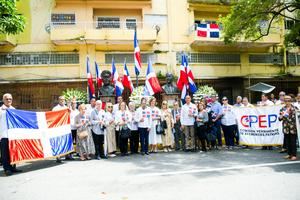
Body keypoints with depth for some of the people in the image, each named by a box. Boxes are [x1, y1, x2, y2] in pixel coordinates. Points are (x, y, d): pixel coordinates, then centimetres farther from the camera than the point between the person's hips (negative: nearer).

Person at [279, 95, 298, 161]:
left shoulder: (294, 108, -5)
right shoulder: (283, 109, 6)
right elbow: (280, 118, 7)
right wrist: (281, 116, -13)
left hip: (293, 128, -4)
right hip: (286, 128, 4)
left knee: (293, 142, 0)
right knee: (288, 141, 11)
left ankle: (294, 155, 9)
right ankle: (289, 154, 22)